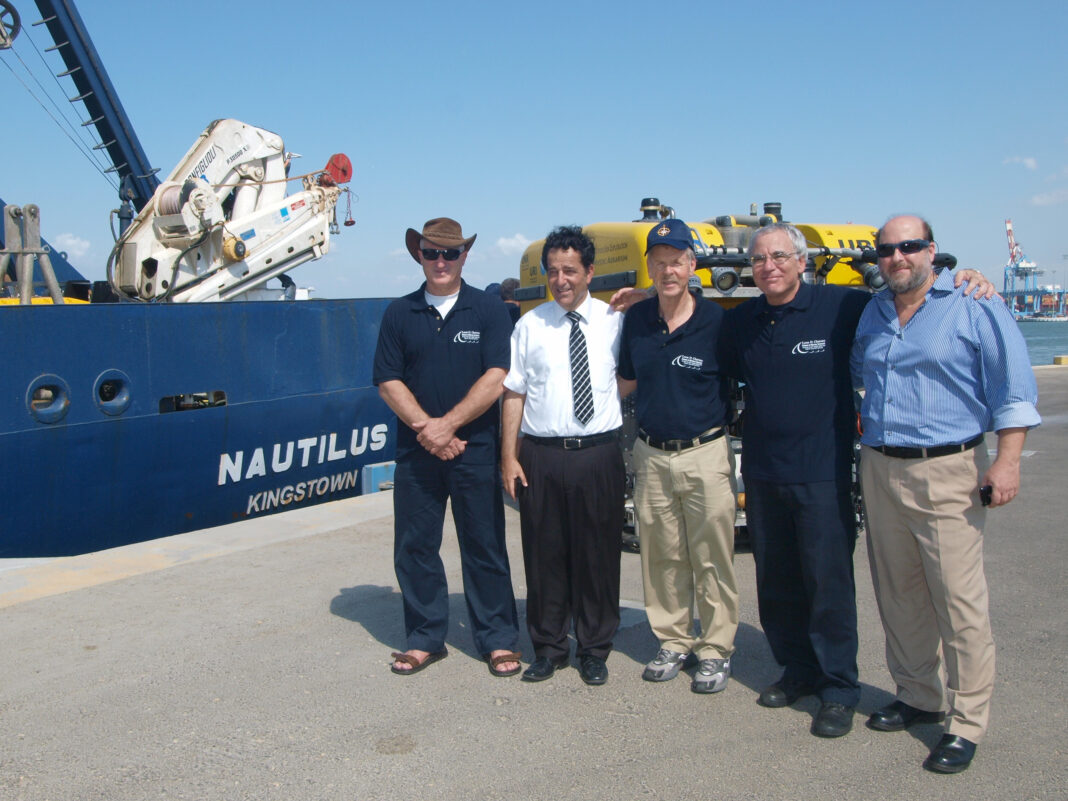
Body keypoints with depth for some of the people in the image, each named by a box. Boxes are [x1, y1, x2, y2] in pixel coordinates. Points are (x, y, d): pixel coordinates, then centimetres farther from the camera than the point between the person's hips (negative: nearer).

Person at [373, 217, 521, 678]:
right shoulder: (399, 314, 8)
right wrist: (425, 426, -11)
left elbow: (496, 377, -7)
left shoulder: (488, 311, 2)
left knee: (484, 545, 4)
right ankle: (425, 639, 22)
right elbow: (388, 380, 2)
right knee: (414, 546, 8)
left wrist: (447, 424, -14)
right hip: (415, 450, 3)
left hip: (475, 449, -2)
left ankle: (498, 640, 16)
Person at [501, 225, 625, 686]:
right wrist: (509, 457, -1)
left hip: (599, 454, 0)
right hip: (542, 455, 1)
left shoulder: (615, 322, 4)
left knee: (598, 554, 8)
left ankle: (595, 649, 24)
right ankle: (548, 647, 25)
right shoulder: (529, 326, 5)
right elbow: (514, 394, 4)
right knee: (544, 553, 8)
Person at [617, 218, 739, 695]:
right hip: (651, 455, 4)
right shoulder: (635, 320, 4)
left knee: (712, 558, 4)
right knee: (661, 556, 12)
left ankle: (715, 649, 18)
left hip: (705, 455, -4)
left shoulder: (716, 321, -8)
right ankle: (674, 641, 28)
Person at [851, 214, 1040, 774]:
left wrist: (1006, 460, -12)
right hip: (879, 471, 6)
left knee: (960, 602, -4)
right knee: (898, 596, 12)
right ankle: (917, 697, 27)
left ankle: (966, 724, 7)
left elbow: (1014, 388, -5)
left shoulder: (974, 307, -3)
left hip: (947, 474, -5)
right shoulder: (871, 315, 14)